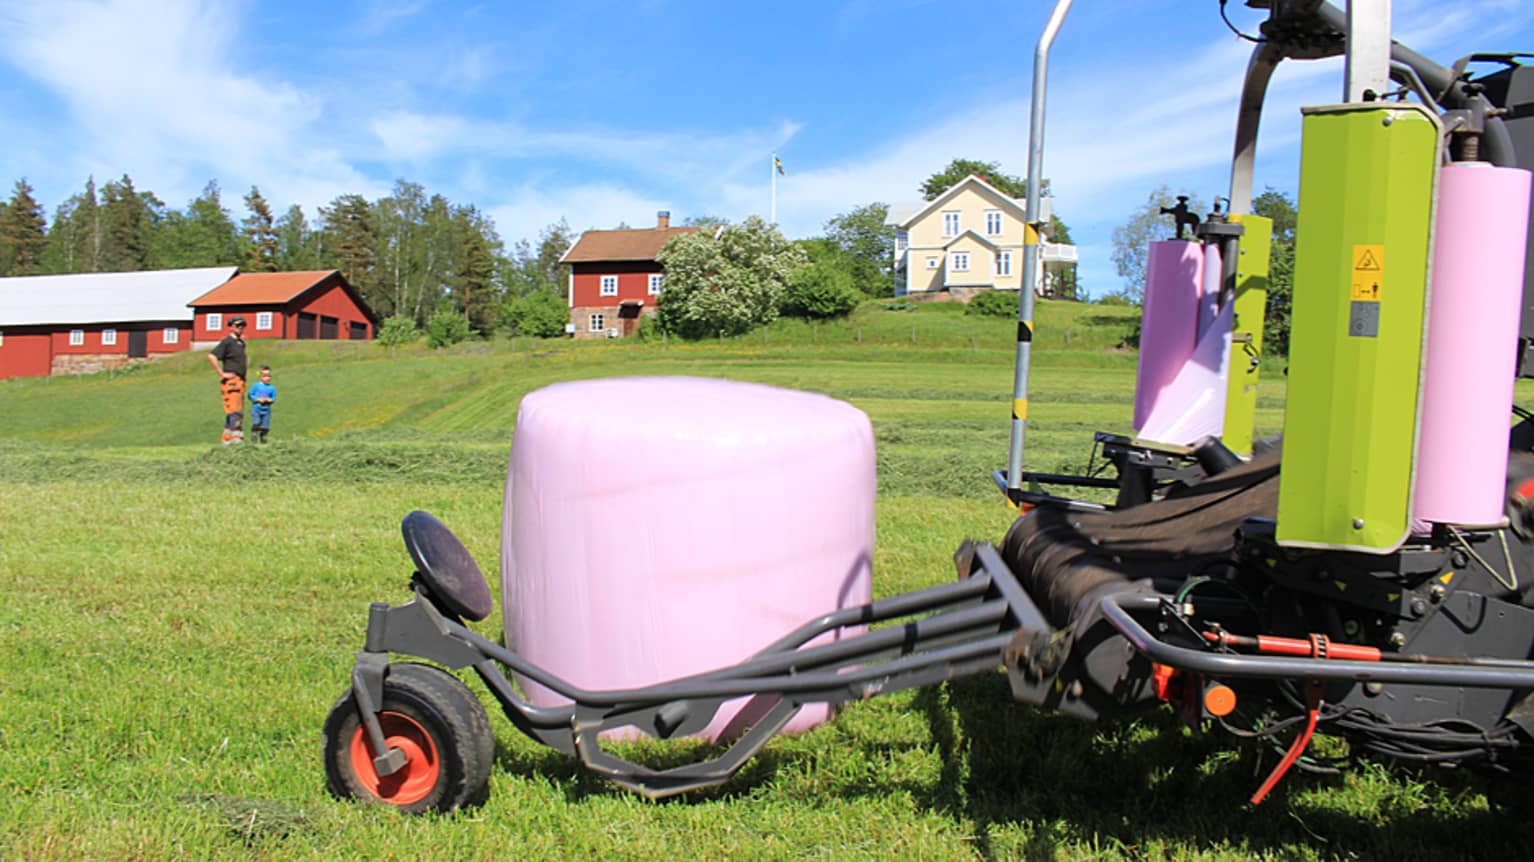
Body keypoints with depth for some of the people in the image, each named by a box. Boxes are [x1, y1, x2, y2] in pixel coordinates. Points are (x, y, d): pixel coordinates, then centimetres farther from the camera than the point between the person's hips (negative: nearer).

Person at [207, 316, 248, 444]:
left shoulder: (241, 343, 20)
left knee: (239, 413, 9)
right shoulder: (227, 341, -7)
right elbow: (212, 356, -18)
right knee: (234, 410, -15)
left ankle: (227, 439, 14)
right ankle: (234, 438, -19)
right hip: (231, 381, -9)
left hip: (240, 381, 9)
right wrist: (222, 374, -18)